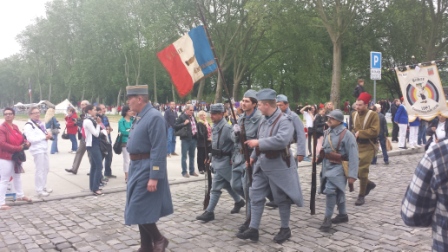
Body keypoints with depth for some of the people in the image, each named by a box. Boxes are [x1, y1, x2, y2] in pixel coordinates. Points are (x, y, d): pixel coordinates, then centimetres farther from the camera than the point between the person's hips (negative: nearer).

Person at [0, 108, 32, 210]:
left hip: (15, 156, 9)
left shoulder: (15, 127, 7)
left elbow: (21, 138, 16)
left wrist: (26, 143, -7)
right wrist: (18, 148, -25)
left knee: (17, 176, 24)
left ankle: (20, 196, 42)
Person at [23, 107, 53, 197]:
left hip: (44, 148, 9)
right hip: (37, 149, -9)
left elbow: (45, 133, 24)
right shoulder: (28, 125, -11)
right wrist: (45, 136, -17)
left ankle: (44, 187, 29)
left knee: (46, 168, 15)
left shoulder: (41, 123, 16)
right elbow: (31, 139, -21)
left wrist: (48, 134, -1)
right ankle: (39, 190, 2)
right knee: (40, 170, -6)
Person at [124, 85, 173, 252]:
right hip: (137, 167, 10)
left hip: (147, 169, -10)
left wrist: (154, 177, -25)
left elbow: (158, 150, -23)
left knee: (139, 208, -5)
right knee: (141, 209, 14)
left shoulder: (154, 117, -18)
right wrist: (133, 168, 19)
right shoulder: (140, 117, 12)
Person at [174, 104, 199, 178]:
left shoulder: (193, 117, 13)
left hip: (194, 138, 7)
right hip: (186, 139, -7)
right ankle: (184, 172, 7)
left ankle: (192, 171, 23)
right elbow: (175, 126, -13)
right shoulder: (182, 117, -8)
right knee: (184, 156, 1)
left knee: (192, 156, 14)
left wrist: (197, 134, 12)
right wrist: (184, 123, -21)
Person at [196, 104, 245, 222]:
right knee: (227, 184, 21)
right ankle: (239, 201, 39)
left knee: (216, 187, -5)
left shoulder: (227, 128, -20)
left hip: (224, 161, -9)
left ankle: (209, 212, 2)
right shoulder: (215, 126, 8)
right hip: (216, 159, 9)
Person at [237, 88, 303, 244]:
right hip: (262, 165, 8)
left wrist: (258, 143, -26)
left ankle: (285, 229, 24)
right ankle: (253, 229, 14)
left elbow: (281, 140, -32)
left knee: (281, 199, 7)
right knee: (256, 196, 7)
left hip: (278, 166, -8)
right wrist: (254, 156, 14)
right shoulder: (264, 120, 9)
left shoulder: (284, 120, -17)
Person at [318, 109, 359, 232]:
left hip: (338, 167, -7)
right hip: (327, 166, 7)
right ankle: (343, 214, 32)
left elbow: (353, 156, -17)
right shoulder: (327, 132, 6)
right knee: (338, 191, 17)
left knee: (330, 190, -17)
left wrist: (352, 175, -19)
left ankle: (327, 218, -6)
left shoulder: (347, 135, -16)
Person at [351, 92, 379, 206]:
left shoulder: (373, 115, -12)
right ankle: (369, 184, 32)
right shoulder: (354, 114, 7)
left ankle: (361, 196, 11)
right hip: (356, 145, 6)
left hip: (368, 147, -6)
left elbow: (375, 131, -20)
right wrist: (354, 134, 1)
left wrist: (360, 133, -19)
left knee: (362, 171, -5)